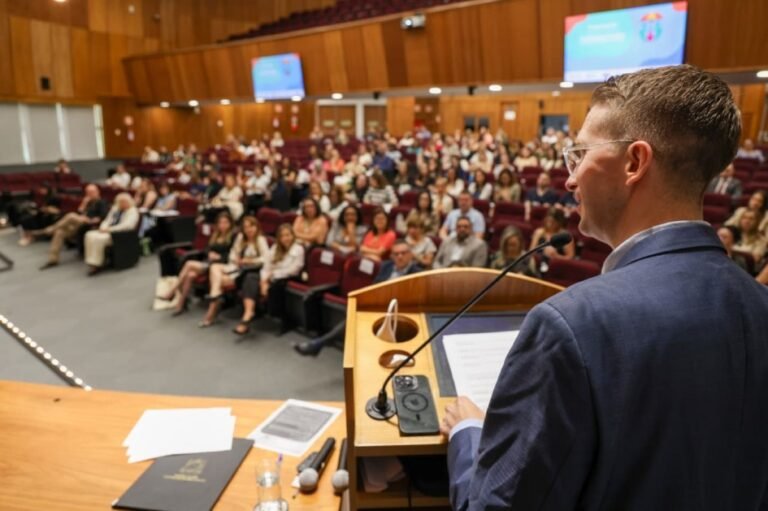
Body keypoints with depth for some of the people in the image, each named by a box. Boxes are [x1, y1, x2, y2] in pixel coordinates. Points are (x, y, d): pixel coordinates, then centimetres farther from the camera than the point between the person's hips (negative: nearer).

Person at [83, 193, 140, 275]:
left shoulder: (132, 211, -6)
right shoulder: (115, 208, 20)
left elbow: (127, 225, -20)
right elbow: (107, 221, 19)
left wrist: (109, 229, -22)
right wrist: (103, 228, -5)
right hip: (108, 231, 8)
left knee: (98, 238, -29)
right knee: (90, 235, -16)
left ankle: (96, 265, -20)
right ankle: (91, 262, -17)